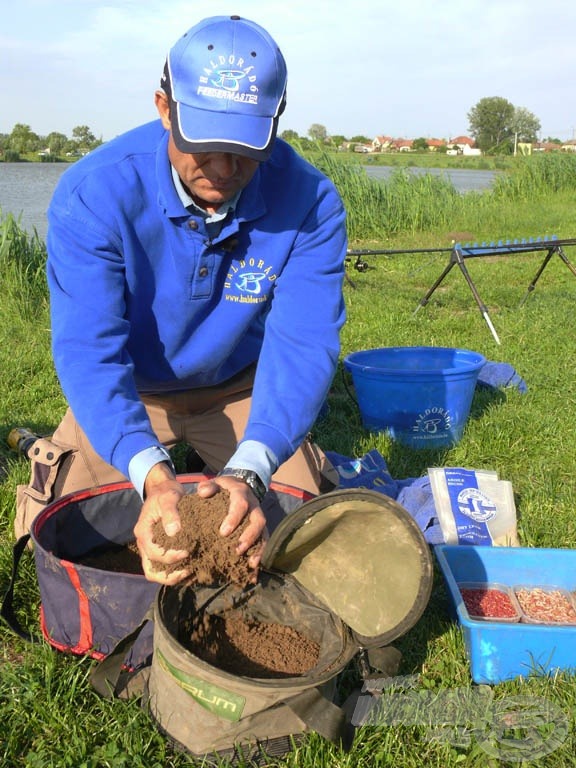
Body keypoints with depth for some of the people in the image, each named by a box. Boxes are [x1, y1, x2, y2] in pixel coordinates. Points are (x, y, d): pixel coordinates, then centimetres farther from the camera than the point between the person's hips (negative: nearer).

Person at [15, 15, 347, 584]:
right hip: (129, 392, 0)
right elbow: (88, 348, -34)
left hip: (241, 390, 1)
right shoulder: (94, 192, -29)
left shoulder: (309, 202, -26)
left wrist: (249, 470, -48)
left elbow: (303, 345, -31)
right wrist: (152, 477, -50)